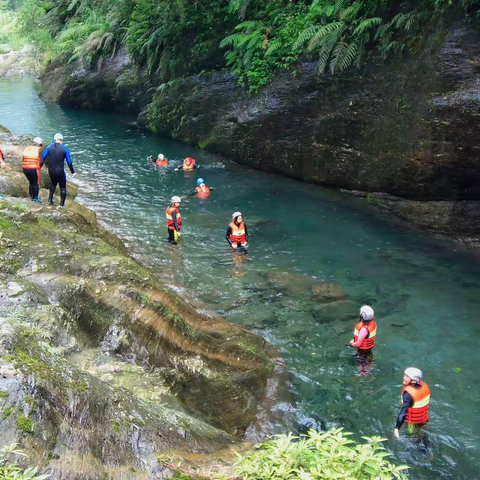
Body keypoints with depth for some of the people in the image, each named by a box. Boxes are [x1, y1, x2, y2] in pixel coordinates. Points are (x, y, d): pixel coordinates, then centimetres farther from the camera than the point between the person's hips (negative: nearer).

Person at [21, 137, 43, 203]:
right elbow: (41, 161, -5)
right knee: (36, 184, 11)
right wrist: (39, 167, 13)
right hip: (34, 169, -5)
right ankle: (36, 198, 15)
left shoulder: (27, 148, 10)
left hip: (25, 168, 5)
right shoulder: (39, 149, -3)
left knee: (31, 182, 23)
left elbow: (22, 158, 9)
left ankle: (31, 197, 29)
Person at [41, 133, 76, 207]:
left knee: (53, 183, 31)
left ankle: (50, 198, 23)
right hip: (60, 172, -3)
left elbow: (42, 158, -1)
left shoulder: (49, 147, -1)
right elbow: (69, 162, -5)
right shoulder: (64, 148, -7)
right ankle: (62, 204, 13)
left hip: (51, 171, 3)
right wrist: (72, 172, 5)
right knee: (63, 187, 13)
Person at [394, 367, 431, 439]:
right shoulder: (424, 386, -17)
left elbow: (403, 413, -44)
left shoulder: (409, 394, -40)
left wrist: (397, 428, -44)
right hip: (424, 419, 6)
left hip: (413, 423, -6)